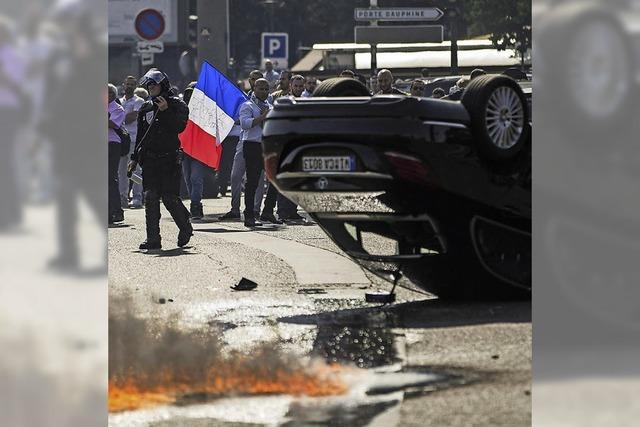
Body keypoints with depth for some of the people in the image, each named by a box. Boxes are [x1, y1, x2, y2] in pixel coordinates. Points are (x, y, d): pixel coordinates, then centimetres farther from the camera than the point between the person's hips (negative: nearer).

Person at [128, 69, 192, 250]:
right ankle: (153, 239, -2)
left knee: (170, 198, -6)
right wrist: (135, 158, 18)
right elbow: (140, 135, 20)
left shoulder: (177, 105, 0)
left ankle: (186, 228, 19)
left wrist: (166, 111, -24)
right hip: (149, 159, 5)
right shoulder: (146, 108, 15)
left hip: (169, 159, -5)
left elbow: (180, 127, -14)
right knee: (150, 198, -3)